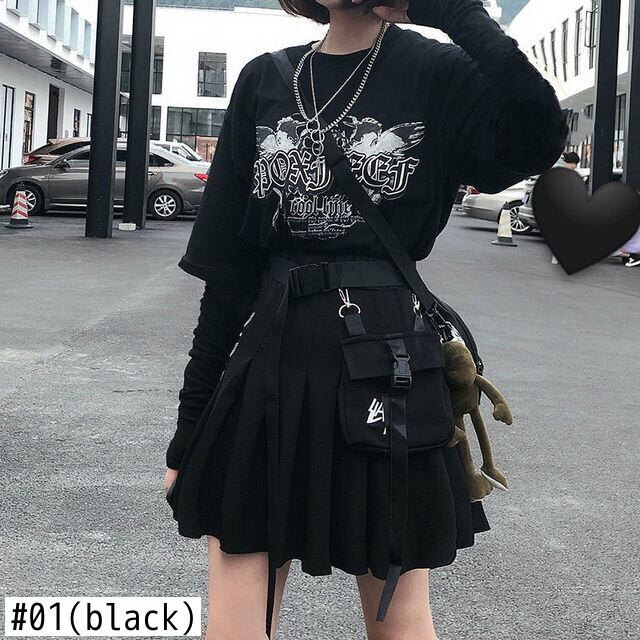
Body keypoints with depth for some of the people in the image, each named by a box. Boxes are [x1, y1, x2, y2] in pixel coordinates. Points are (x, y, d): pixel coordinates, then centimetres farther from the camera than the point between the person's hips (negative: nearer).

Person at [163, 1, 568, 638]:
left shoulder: (439, 73, 0)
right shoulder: (265, 81, 8)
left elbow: (536, 142, -24)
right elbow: (228, 264, 7)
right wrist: (191, 425, 6)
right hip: (269, 370, 3)